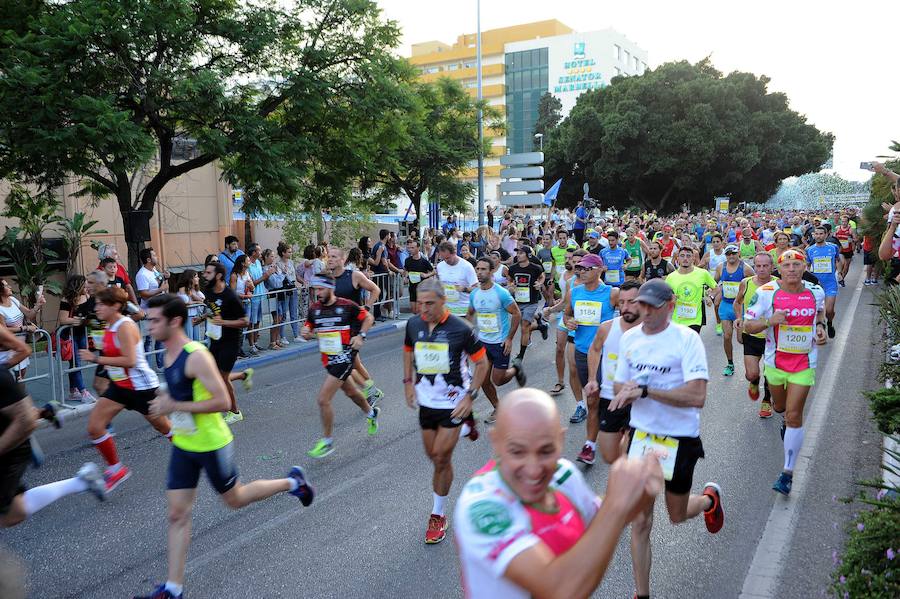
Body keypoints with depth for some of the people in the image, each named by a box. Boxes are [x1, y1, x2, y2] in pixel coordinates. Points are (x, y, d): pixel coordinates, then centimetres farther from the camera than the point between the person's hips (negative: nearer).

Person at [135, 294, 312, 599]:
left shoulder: (196, 356, -25)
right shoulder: (170, 354, 3)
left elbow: (222, 402, -29)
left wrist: (174, 407, -27)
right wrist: (167, 401, 5)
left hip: (211, 445, -7)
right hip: (183, 445, 8)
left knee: (234, 500, 13)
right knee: (177, 514, 7)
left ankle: (292, 482, 34)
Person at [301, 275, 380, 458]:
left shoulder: (346, 306, -13)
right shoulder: (314, 308, 2)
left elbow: (368, 318, -1)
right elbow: (308, 330, 12)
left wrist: (360, 335, -12)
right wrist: (306, 333, -10)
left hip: (344, 358, -7)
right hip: (328, 359, 7)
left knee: (323, 400, -12)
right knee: (350, 392, 26)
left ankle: (327, 441, 4)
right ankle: (371, 413, 54)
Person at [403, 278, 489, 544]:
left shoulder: (460, 328, -18)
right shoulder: (414, 324, -5)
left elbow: (482, 363, -7)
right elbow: (408, 350, 16)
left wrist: (470, 396, -13)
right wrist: (408, 382, 8)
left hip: (453, 402, -5)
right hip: (426, 400, 5)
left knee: (441, 459, -2)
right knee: (433, 455, 13)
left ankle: (438, 515, 15)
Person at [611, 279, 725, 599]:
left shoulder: (687, 338, -16)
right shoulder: (629, 338, 0)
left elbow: (697, 396, -25)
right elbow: (619, 385, 9)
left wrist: (644, 390, -29)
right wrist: (627, 391, -14)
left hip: (680, 438, -3)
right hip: (641, 434, 4)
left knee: (677, 515, 18)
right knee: (640, 522, 4)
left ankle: (710, 498, 52)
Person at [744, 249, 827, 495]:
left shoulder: (816, 292, -4)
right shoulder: (766, 292, -13)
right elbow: (748, 325, -10)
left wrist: (820, 327, -1)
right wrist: (769, 321, -29)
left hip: (804, 363, 0)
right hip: (775, 361, 1)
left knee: (794, 416, -7)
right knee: (780, 406, 22)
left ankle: (788, 473, 0)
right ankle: (786, 420, 62)